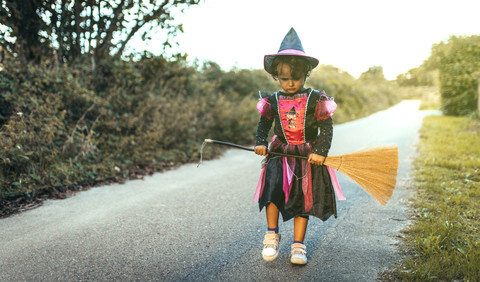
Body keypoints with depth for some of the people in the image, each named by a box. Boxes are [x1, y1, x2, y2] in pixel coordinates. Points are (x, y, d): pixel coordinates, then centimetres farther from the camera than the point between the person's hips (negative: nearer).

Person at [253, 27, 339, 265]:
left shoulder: (315, 99, -4)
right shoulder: (273, 101, 3)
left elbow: (326, 127, -3)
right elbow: (263, 124, 12)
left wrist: (320, 151, -14)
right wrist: (260, 143, -6)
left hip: (307, 156, -1)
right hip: (279, 154, 1)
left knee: (303, 199, 4)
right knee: (273, 187, -20)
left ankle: (298, 245, 16)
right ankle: (271, 236, -1)